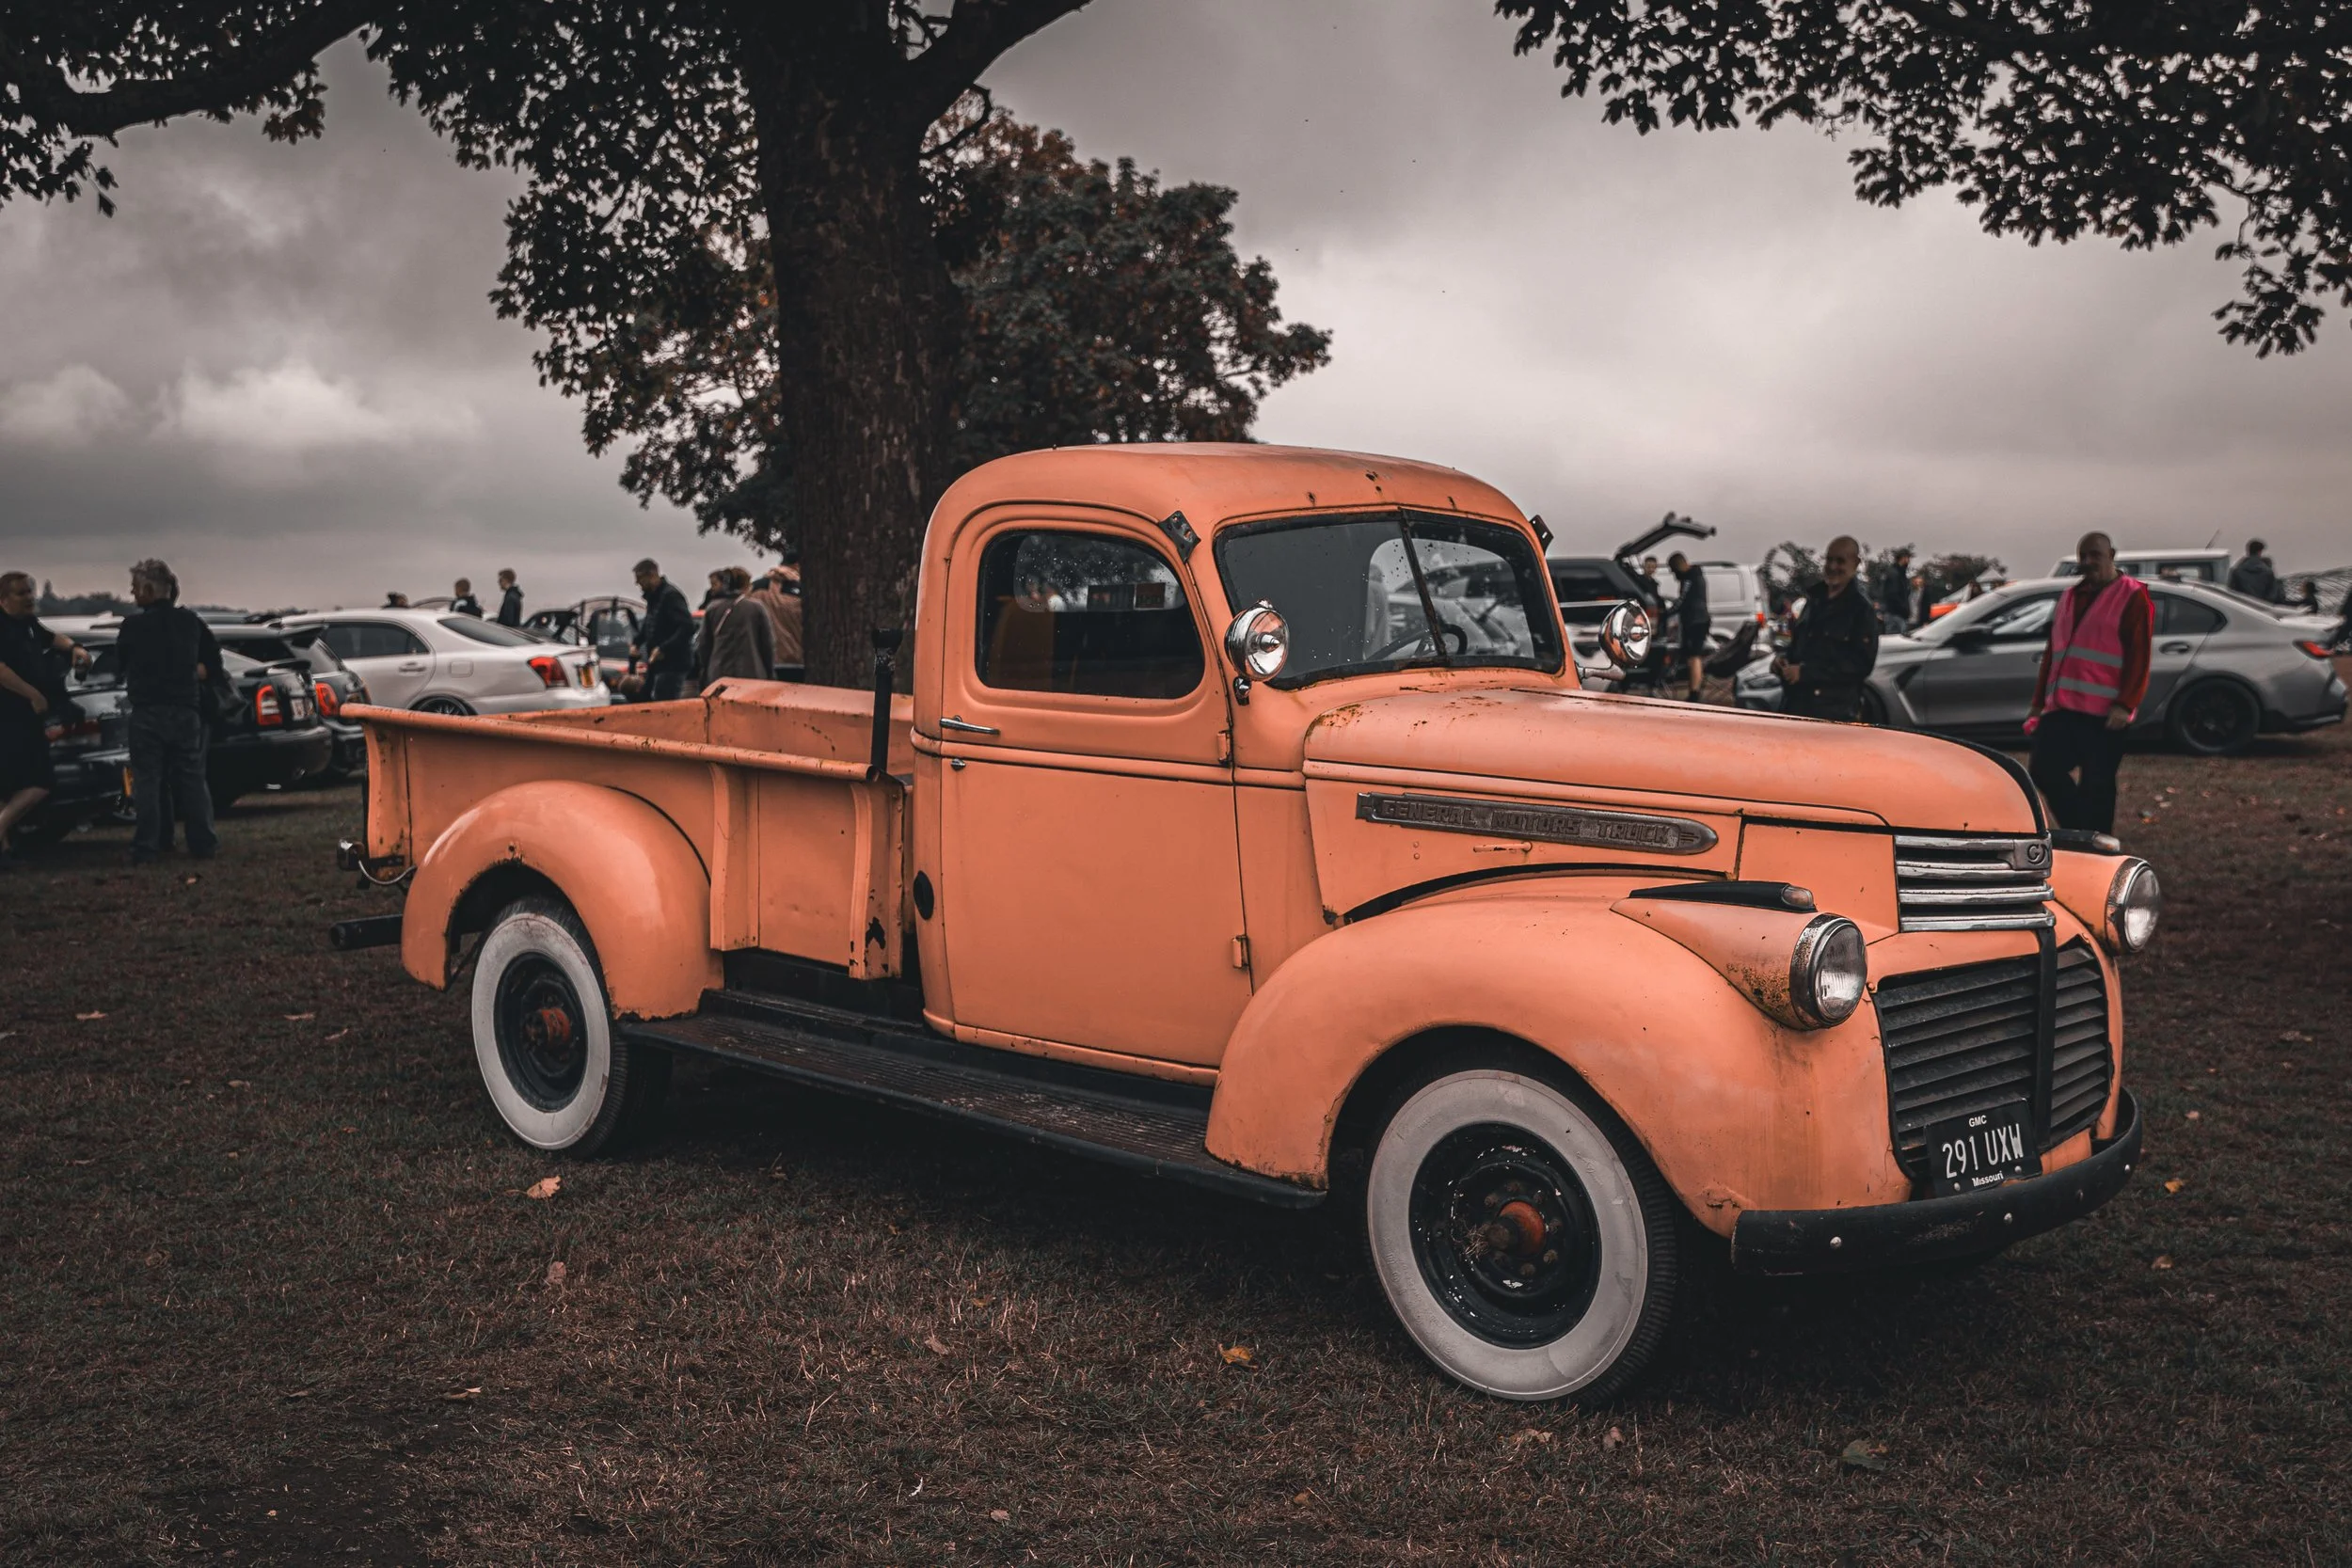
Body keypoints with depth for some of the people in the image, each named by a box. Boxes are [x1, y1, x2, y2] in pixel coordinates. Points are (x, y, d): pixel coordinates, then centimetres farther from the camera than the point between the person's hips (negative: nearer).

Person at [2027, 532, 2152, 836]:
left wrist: (2125, 705, -19)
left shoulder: (2132, 597, -2)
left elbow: (2138, 658, -10)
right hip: (2061, 707, 7)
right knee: (2043, 771, 2)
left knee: (2096, 785, -2)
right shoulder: (2069, 597, 20)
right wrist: (2039, 701, 19)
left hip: (2103, 713, -7)